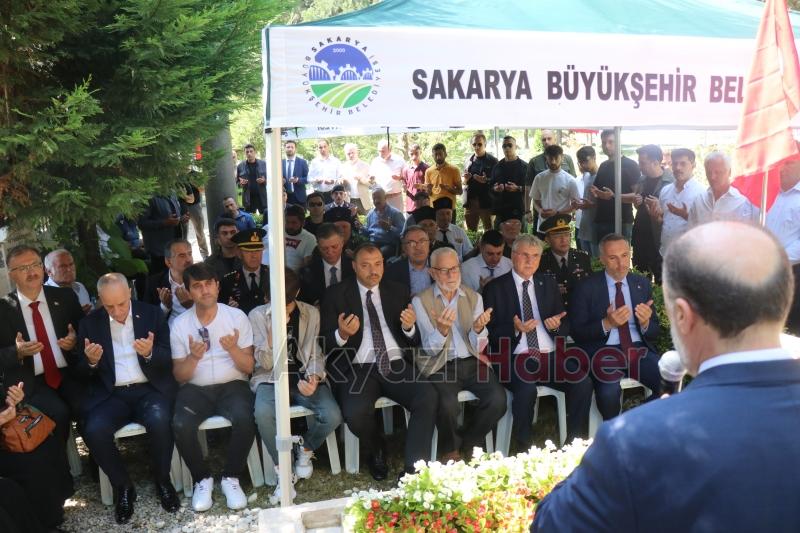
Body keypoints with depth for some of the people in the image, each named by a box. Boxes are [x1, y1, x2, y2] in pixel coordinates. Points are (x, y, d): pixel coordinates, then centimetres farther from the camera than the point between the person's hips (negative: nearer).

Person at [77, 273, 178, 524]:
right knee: (93, 431, -28)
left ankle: (162, 480, -5)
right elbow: (82, 372, 7)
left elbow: (167, 360, 1)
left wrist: (150, 353, -22)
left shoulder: (152, 314, 3)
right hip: (112, 394, 2)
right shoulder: (90, 323, 6)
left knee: (159, 421, -33)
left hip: (149, 389, -1)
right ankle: (123, 486, -3)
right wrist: (91, 361, -17)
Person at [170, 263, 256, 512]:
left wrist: (233, 349, -21)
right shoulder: (180, 324, 1)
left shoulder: (237, 316, 0)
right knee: (181, 425, -31)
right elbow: (179, 376, 2)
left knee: (244, 419, -33)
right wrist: (193, 357, -19)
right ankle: (202, 479, -5)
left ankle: (231, 477, -8)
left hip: (232, 385, 0)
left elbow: (249, 367, 0)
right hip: (195, 389, 1)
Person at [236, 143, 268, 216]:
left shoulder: (264, 164, 4)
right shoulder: (240, 166, 6)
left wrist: (264, 180, -13)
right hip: (248, 198, 1)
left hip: (263, 197, -1)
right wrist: (240, 183, -10)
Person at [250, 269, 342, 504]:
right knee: (263, 413, -36)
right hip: (271, 378, -1)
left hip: (304, 376, 2)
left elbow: (316, 354, 7)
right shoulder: (258, 315, 0)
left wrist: (313, 378, -15)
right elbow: (266, 363, -5)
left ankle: (305, 449, 8)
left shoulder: (311, 314, 5)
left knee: (332, 416, -26)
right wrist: (275, 328, -20)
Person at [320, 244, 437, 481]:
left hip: (397, 366, 2)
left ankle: (413, 470, -17)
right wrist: (341, 335, -22)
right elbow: (325, 343, 1)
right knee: (355, 413, -31)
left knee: (429, 397, -27)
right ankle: (376, 451, 5)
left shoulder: (398, 292, 13)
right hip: (358, 369, -2)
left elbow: (416, 341, 12)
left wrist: (410, 327, -12)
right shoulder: (336, 294, 5)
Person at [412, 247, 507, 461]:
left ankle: (471, 441, 8)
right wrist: (442, 329, -28)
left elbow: (478, 347, 4)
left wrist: (478, 329, -19)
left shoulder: (474, 297, 8)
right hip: (440, 366, -3)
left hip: (472, 363, 3)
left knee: (498, 399, -22)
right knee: (448, 404, -31)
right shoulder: (421, 301, -1)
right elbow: (430, 348, -6)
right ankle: (450, 449, 2)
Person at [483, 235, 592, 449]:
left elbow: (566, 326, 18)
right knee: (526, 389, -33)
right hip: (516, 359, -4)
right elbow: (490, 331, -1)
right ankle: (524, 449, -15)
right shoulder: (495, 288, 5)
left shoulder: (548, 284, 18)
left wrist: (556, 325, -6)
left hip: (551, 356, 4)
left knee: (583, 383, -21)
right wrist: (515, 328, -19)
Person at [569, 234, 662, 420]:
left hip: (640, 350, 3)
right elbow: (577, 333, -1)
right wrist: (607, 324, -17)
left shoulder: (642, 284, 12)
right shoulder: (586, 287, 2)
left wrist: (646, 323, -11)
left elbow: (655, 332, 14)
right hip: (605, 351, -3)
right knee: (609, 393, -34)